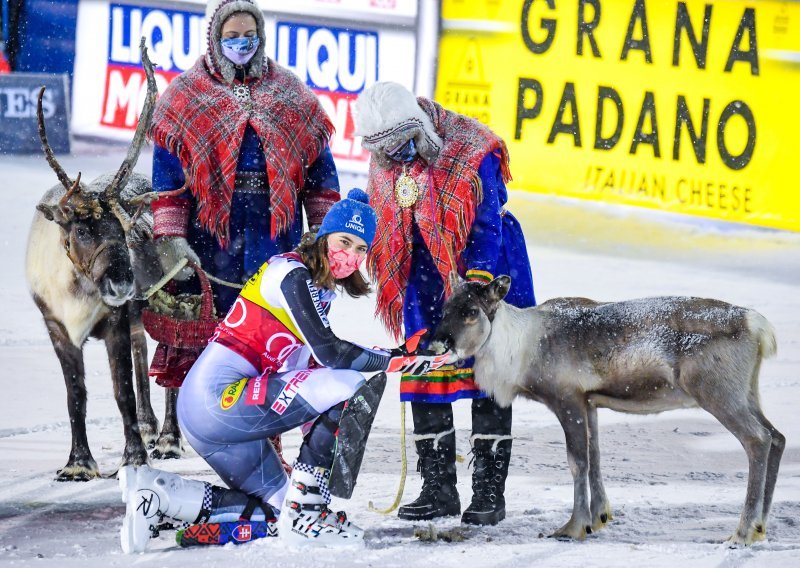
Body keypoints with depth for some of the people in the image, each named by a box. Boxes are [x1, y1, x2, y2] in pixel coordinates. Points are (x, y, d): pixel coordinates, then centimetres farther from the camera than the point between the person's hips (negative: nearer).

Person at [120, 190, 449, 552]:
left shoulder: (321, 287, 18)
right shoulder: (292, 274, -11)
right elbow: (327, 351, -20)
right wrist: (394, 361, -21)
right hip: (219, 397, -10)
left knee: (277, 509, 16)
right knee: (352, 386, -18)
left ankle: (159, 494, 9)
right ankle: (304, 515, -14)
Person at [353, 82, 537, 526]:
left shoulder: (472, 152, -18)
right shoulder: (384, 166, 0)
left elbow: (486, 231, -16)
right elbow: (384, 231, 10)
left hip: (486, 273, -5)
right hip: (426, 280, 5)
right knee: (425, 373, 3)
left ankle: (489, 490, 1)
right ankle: (438, 489, 10)